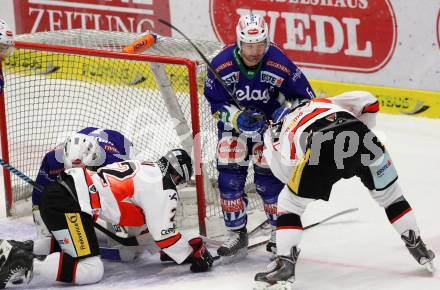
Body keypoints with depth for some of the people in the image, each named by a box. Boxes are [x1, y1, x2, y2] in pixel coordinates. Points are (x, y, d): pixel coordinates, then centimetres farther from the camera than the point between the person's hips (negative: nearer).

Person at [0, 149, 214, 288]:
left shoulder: (144, 169, 27)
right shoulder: (163, 188, 0)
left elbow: (143, 220, 36)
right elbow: (163, 233, -1)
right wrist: (194, 255, 11)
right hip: (69, 206, -10)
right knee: (91, 271, -11)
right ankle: (26, 264, -22)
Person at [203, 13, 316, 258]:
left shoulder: (280, 64, -24)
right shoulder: (221, 64, -22)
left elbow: (305, 97, -11)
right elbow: (216, 103, -11)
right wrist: (239, 119, -27)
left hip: (270, 123, -1)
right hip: (234, 122, 1)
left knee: (268, 176, -7)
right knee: (229, 174, -8)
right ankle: (236, 232, 5)